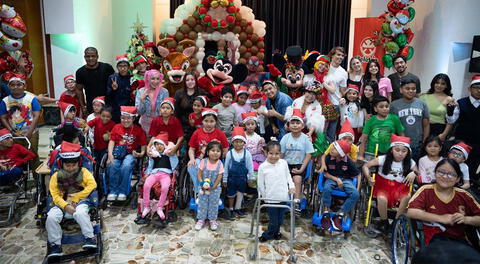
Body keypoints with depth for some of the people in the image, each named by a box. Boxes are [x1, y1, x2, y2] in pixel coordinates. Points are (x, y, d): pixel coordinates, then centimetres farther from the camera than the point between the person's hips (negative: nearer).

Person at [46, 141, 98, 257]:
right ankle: (55, 244, -7)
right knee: (51, 217, -25)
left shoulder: (83, 172, 4)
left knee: (80, 213, -36)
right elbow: (55, 195, 0)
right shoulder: (56, 176, 6)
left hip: (80, 200, -2)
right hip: (63, 203, 3)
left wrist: (76, 198, -14)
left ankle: (90, 238, -20)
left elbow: (92, 185, -10)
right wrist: (66, 206, -18)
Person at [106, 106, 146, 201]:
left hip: (130, 154, -2)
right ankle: (113, 191, -15)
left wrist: (141, 153, -16)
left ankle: (122, 191, -17)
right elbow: (112, 141, 6)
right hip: (117, 153, 2)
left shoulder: (138, 130, 7)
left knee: (126, 166, -32)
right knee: (112, 165, -29)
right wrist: (110, 155, -9)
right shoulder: (116, 127, 13)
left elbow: (143, 144, 4)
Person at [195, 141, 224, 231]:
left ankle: (212, 220, 25)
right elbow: (199, 173, -10)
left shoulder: (220, 164, -13)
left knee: (214, 204, 11)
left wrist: (213, 186, -16)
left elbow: (219, 177, -11)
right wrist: (202, 183, -21)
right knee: (202, 204, 10)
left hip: (215, 188, 0)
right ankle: (201, 219, 23)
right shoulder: (203, 161, -13)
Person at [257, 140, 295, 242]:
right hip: (271, 199, -3)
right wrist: (263, 196, 4)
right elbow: (260, 184, -1)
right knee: (273, 221, 1)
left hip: (283, 198, 3)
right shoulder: (262, 167, -9)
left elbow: (288, 175, 14)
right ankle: (269, 234, 27)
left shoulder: (284, 163, -1)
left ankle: (275, 232, 40)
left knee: (280, 220, 16)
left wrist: (291, 186, 1)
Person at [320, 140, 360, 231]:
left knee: (355, 194, -26)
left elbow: (357, 175, -1)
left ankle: (339, 215, -15)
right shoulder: (328, 157, -13)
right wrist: (336, 179, -15)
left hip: (346, 179, 1)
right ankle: (326, 215, -18)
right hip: (332, 178, -1)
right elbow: (325, 173, -3)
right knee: (326, 189, -36)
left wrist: (357, 188, -8)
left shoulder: (348, 161, -12)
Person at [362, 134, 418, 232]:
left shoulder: (410, 162, -1)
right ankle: (384, 222, -5)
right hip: (383, 186, -2)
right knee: (382, 199, -34)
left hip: (399, 188, 3)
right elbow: (365, 166, -7)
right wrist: (368, 177, -24)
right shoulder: (383, 159, -8)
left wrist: (414, 173, -15)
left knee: (407, 197, -30)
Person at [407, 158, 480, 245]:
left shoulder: (464, 195, 11)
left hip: (460, 240, 3)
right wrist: (441, 218, -11)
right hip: (434, 238, -2)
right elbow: (411, 212, -13)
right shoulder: (426, 191, 2)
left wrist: (466, 219, -4)